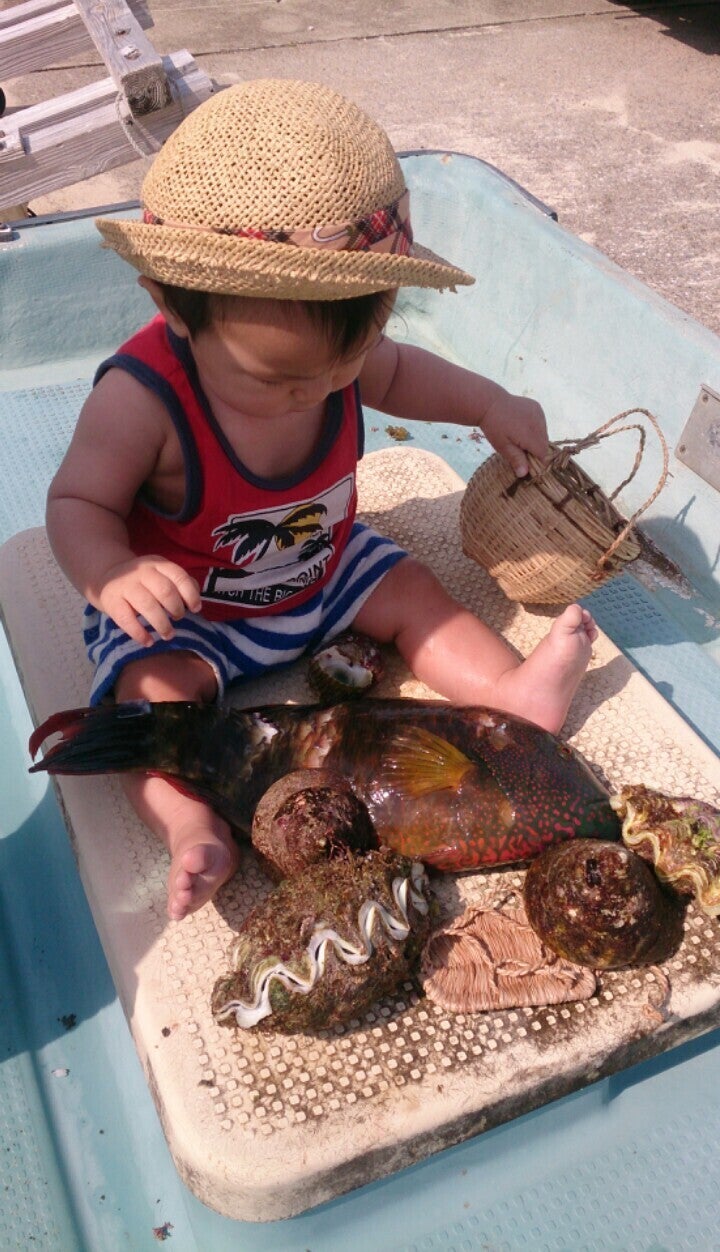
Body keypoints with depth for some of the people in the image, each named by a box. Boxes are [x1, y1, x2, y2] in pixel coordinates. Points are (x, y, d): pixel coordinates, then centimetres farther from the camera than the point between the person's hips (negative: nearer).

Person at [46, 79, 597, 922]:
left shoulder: (334, 350, -15)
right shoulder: (141, 399, -32)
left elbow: (397, 373, 8)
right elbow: (77, 503, -23)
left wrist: (487, 403, -3)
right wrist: (111, 575, -45)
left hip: (322, 569, 5)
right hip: (182, 609, -4)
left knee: (411, 592, -5)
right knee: (153, 687, -27)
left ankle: (513, 692, -8)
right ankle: (193, 832, -36)